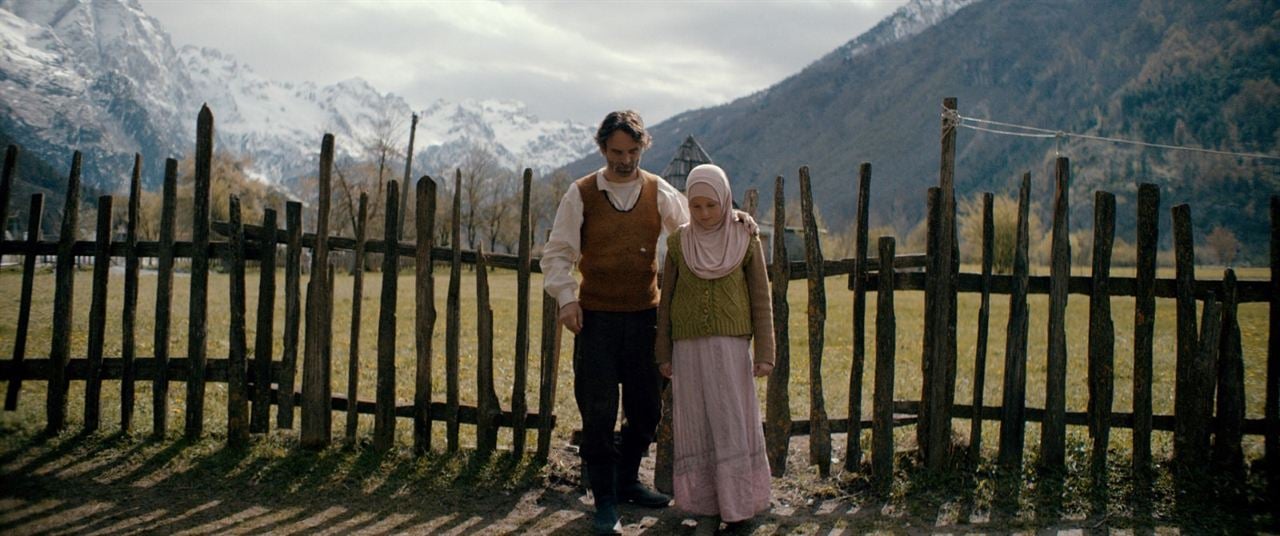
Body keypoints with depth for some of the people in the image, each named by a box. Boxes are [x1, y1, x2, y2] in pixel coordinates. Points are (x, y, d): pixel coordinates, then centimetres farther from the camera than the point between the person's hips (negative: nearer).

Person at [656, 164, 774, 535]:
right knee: (697, 426, 2)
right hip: (689, 348, 1)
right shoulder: (679, 243, 2)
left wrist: (765, 353, -5)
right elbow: (667, 301, 7)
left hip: (731, 346, -1)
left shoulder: (746, 241, -2)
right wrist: (663, 354, 4)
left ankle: (738, 503, 10)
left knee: (734, 424, -3)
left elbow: (761, 299, 0)